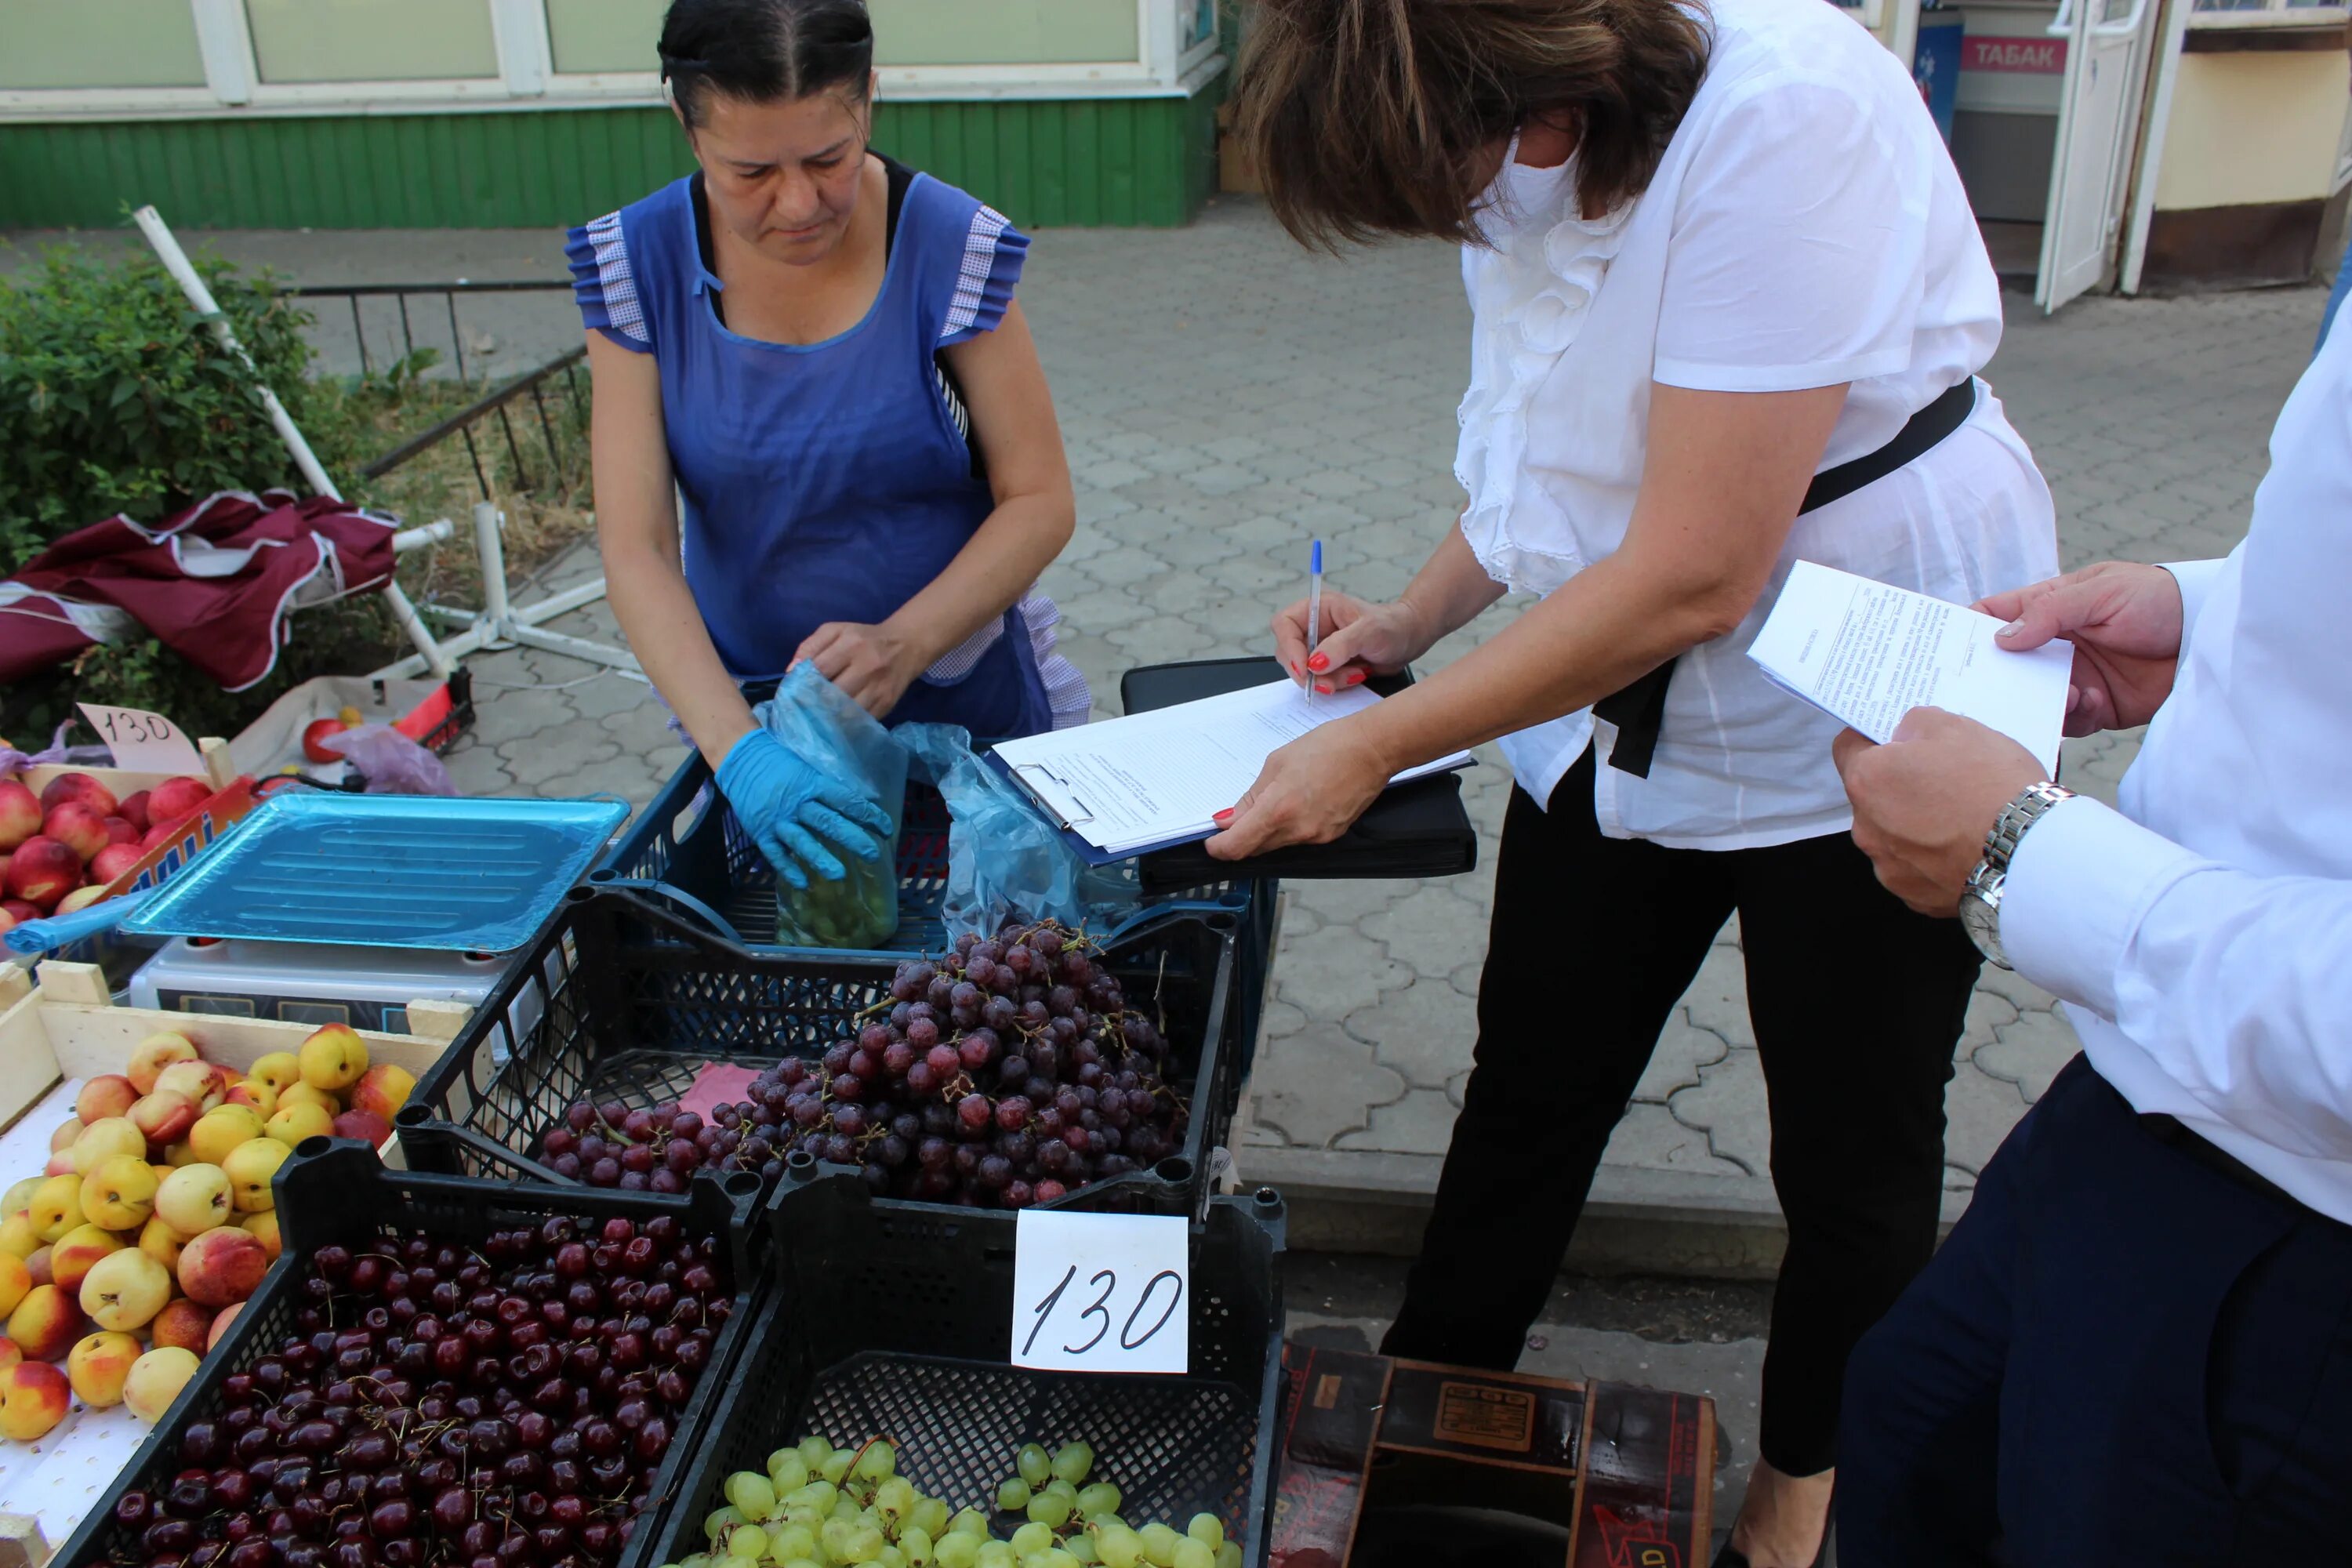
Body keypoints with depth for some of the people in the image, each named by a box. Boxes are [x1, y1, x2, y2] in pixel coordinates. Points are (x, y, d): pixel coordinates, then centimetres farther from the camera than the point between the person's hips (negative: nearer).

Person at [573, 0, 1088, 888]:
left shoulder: (950, 246, -16)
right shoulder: (638, 265, -12)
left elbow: (1040, 500, -11)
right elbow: (636, 549, -16)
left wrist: (904, 641, -27)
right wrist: (737, 751, -30)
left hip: (964, 700, -1)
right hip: (743, 708, 1)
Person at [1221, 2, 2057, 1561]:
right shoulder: (1528, 142, -6)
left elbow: (1697, 574, -32)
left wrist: (1377, 747, -27)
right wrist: (1413, 621, -3)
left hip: (1864, 727, -6)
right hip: (1622, 696, 7)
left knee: (1855, 1148, 13)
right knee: (1531, 1088, 15)